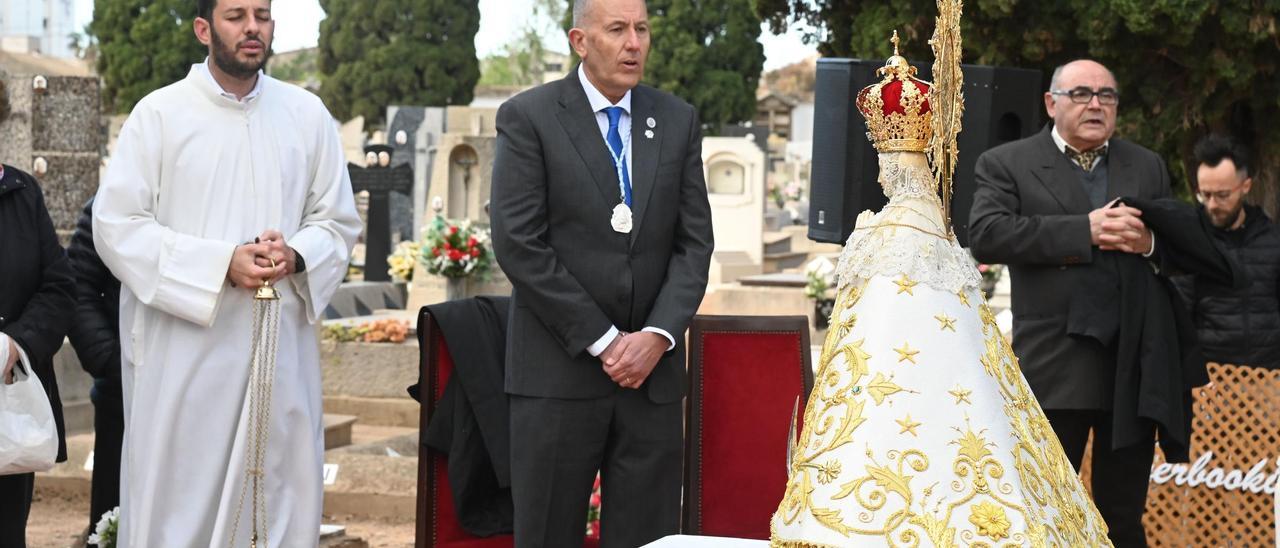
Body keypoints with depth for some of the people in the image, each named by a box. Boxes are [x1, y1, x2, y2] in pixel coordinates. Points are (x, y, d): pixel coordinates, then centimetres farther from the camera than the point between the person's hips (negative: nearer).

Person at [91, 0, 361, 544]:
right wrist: (223, 263, -14)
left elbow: (337, 221, 12)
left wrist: (295, 258, -10)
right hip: (184, 351, -3)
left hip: (283, 347, 3)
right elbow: (116, 225, -5)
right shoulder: (159, 112, -1)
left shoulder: (307, 114, 9)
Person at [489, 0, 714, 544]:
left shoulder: (678, 121, 11)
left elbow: (694, 242, 7)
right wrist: (602, 341, -11)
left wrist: (658, 336, -8)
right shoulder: (527, 118, -2)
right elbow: (519, 246, -9)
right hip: (559, 372, -3)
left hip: (653, 371, 3)